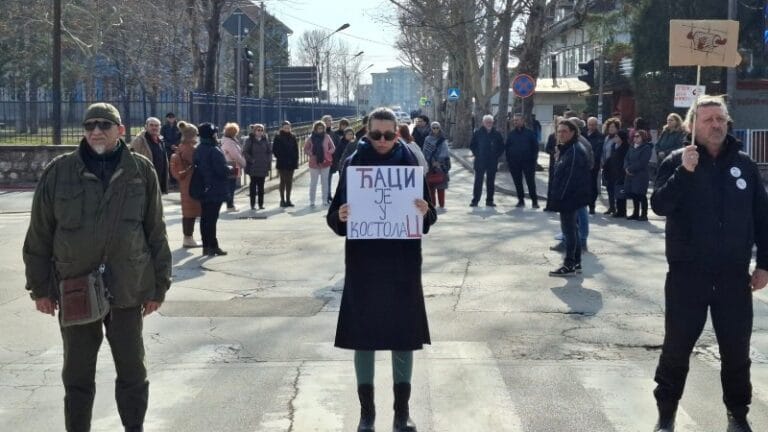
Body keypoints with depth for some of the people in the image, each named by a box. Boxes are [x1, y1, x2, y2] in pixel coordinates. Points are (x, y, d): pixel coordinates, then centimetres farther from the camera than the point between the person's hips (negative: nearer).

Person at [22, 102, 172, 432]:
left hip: (127, 290, 0)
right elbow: (39, 234, 3)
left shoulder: (142, 171, -1)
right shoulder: (59, 172, -2)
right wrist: (40, 286, 2)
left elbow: (156, 233, 3)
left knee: (132, 370, 11)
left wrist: (158, 285, 3)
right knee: (77, 374, 12)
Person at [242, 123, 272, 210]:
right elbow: (245, 152, -7)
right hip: (253, 167, -3)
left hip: (263, 167, 3)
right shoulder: (250, 140, -5)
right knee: (253, 185, 1)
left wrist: (268, 161, 3)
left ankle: (261, 204, 13)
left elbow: (269, 151, 14)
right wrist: (251, 160, -15)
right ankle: (253, 204, 5)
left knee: (261, 185, 7)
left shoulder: (265, 140, 7)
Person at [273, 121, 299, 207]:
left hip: (291, 162, 4)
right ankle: (282, 200, 4)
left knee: (289, 181, 6)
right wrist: (279, 157, -10)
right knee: (283, 181, -1)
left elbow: (296, 149, 10)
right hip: (282, 163, -4)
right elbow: (274, 149, -3)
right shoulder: (278, 137, -3)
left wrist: (295, 159, 2)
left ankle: (288, 199, 13)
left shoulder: (292, 137, 9)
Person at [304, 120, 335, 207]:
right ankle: (312, 201, 10)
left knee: (325, 182, 8)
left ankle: (325, 200, 17)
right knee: (313, 183, 4)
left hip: (325, 162, 1)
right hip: (314, 163, -1)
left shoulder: (327, 137, -1)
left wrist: (328, 154, -6)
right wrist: (311, 154, -9)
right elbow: (306, 149, 5)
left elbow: (333, 148, 8)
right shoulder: (310, 138, -3)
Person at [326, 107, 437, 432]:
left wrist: (425, 213, -19)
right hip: (363, 264, 0)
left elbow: (429, 217, 3)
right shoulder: (354, 165, -1)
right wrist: (339, 216, -21)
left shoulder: (409, 165, 0)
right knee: (363, 334, 5)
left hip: (402, 265, 0)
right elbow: (335, 216, 1)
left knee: (403, 333, 6)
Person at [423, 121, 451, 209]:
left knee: (441, 187, 0)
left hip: (441, 166, -1)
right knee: (431, 186, -1)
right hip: (430, 166, 1)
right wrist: (432, 162, -6)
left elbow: (445, 153, -1)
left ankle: (442, 204, 3)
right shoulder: (428, 139, 7)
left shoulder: (443, 140, 5)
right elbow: (426, 152, 4)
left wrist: (438, 162, -11)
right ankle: (432, 204, 4)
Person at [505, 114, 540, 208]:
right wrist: (508, 160, 3)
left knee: (531, 182, -6)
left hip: (527, 162, -3)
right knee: (517, 182, 6)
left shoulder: (529, 133, 1)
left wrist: (533, 159, -5)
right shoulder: (511, 134, 9)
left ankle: (534, 201, 0)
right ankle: (521, 200, 15)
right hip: (514, 163, 3)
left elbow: (535, 146, 2)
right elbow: (506, 147, 12)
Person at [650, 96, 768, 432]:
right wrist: (685, 172, -26)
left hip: (734, 275, 2)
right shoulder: (676, 161, -2)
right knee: (677, 345, 5)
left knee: (736, 348, 10)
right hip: (687, 273, -2)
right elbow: (659, 205, -15)